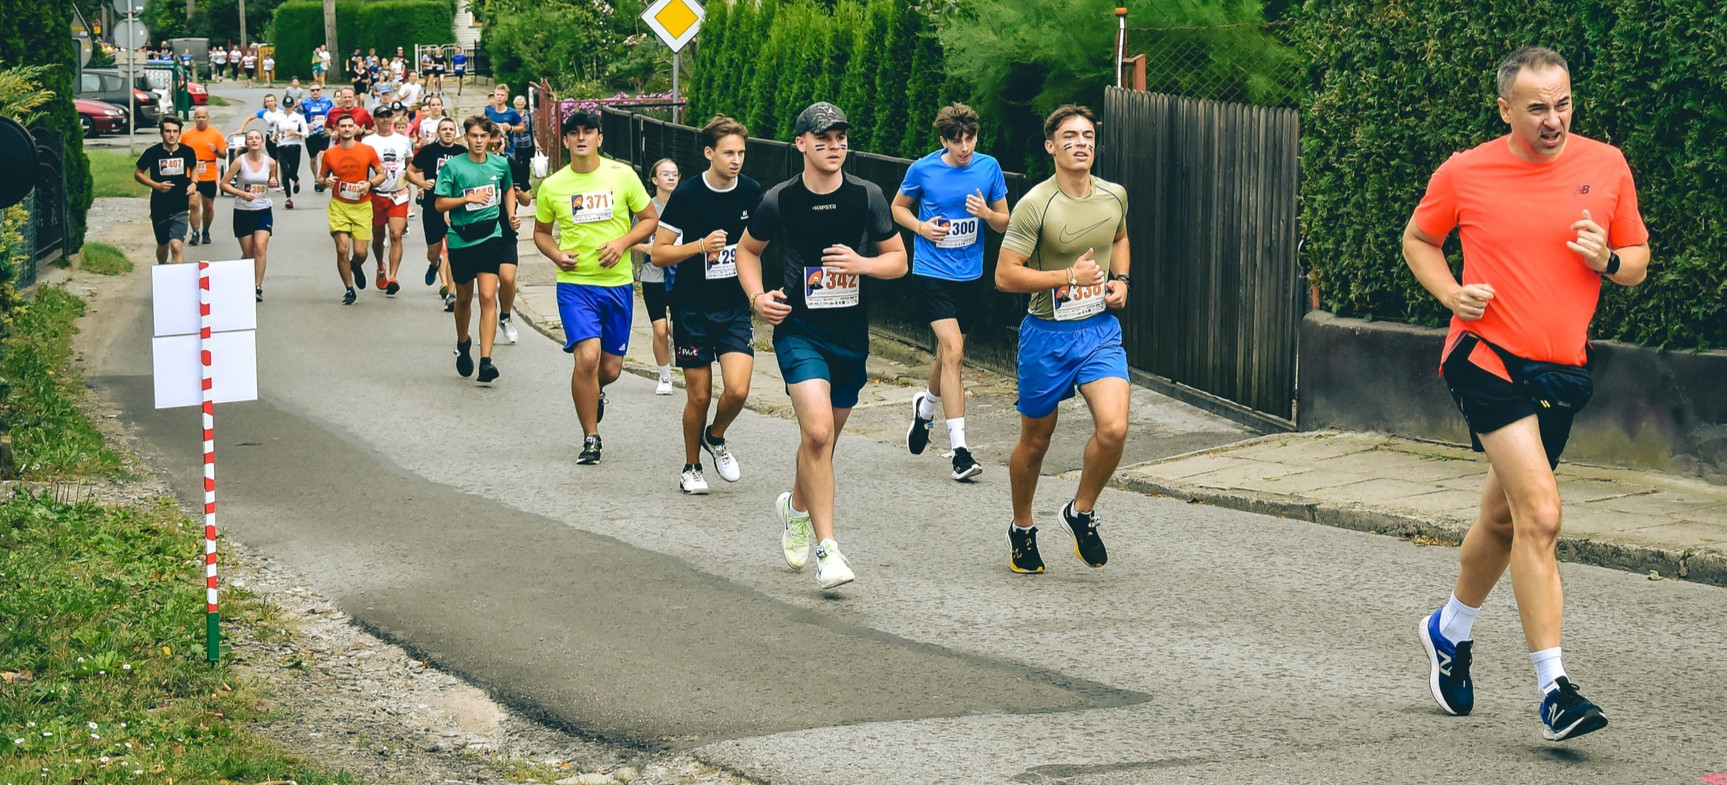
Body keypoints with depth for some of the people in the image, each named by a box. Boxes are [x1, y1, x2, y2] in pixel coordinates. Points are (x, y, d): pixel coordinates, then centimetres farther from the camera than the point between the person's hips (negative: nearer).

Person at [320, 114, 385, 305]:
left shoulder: (368, 151, 0)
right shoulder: (329, 154, 2)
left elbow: (381, 174, 8)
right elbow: (321, 177, 13)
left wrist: (370, 184, -12)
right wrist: (326, 182, -11)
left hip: (362, 206, 0)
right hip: (338, 206, 0)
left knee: (360, 252, -3)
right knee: (342, 249, -9)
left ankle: (356, 266, 36)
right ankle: (349, 290, 6)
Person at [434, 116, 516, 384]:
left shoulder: (500, 164, 4)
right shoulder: (452, 167, -6)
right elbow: (440, 204, -7)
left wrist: (511, 213, 10)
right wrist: (470, 198, -18)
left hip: (490, 236, 1)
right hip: (461, 238, 0)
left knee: (488, 297, -12)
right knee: (464, 298, 15)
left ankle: (486, 360, -17)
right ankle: (462, 344, 43)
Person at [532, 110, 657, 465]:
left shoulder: (622, 175, 0)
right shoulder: (552, 186, 2)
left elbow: (650, 219, 6)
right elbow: (541, 232, 16)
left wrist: (622, 242, -11)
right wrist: (557, 255, -5)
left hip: (617, 282, 1)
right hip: (574, 283, -1)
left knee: (611, 367, 7)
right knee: (587, 356, -19)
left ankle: (594, 392, 46)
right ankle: (590, 438, -4)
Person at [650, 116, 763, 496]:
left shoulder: (752, 192, -1)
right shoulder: (686, 196, -11)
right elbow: (658, 254, -9)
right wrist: (701, 245, -22)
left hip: (735, 308, 2)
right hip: (692, 309, -2)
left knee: (737, 390, -13)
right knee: (699, 396, 3)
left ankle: (716, 438, 19)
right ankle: (691, 467, 25)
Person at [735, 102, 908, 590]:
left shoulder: (867, 197, -2)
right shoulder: (779, 201, -5)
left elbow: (898, 260, 6)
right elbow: (748, 249, 14)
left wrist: (861, 264, -15)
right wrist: (757, 297, -3)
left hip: (851, 335, 3)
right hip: (798, 331, -3)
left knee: (824, 437, 17)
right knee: (817, 432, -21)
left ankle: (795, 506, 47)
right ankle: (826, 549, -17)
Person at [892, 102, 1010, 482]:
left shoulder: (989, 168, -1)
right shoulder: (922, 170, -7)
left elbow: (1005, 223, 6)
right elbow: (898, 207, 10)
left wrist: (987, 214, -16)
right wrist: (921, 226, -10)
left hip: (969, 275, 4)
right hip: (932, 273, -4)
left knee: (948, 354, 17)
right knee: (953, 352, -17)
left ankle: (926, 407, 50)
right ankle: (959, 450, -17)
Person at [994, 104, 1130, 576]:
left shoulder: (1114, 196, 2)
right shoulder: (1035, 206, -15)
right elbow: (1004, 276, -17)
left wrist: (1120, 279, 7)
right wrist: (1069, 277, -18)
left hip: (1101, 329, 3)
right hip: (1047, 333, -3)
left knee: (1113, 429, -17)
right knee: (1035, 441, 10)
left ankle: (1082, 512, 9)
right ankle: (1021, 530, 34)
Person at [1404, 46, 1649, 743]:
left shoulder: (1607, 166, 4)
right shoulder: (1464, 174, -2)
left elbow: (1638, 262, 12)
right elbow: (1418, 240, 14)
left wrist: (1609, 260, -11)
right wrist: (1453, 294, -4)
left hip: (1562, 370, 4)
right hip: (1488, 356, -4)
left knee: (1504, 519, 18)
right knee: (1540, 514, -19)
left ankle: (1450, 629, 45)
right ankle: (1553, 690, -17)